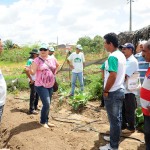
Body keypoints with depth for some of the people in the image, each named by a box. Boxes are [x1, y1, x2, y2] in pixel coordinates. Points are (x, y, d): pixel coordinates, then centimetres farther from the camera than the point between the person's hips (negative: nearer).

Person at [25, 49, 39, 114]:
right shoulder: (30, 60, -13)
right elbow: (26, 70, -25)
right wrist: (31, 79, -19)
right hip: (33, 81, -8)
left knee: (37, 94, 16)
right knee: (33, 95, -2)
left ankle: (35, 106, 31)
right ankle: (32, 109, 6)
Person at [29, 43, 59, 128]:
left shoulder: (52, 59, 3)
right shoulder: (37, 60, -12)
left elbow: (57, 66, 24)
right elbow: (32, 72, -19)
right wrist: (30, 69, -39)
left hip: (50, 85, 6)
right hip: (41, 86, -6)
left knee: (48, 104, 14)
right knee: (46, 104, -12)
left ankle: (46, 121, 30)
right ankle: (43, 121, 10)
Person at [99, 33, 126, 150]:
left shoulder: (112, 57, -21)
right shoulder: (121, 55, 9)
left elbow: (112, 76, -27)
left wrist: (105, 91, -17)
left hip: (113, 93, -9)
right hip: (120, 90, 9)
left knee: (114, 119, 2)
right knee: (118, 117, 20)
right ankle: (115, 137, 36)